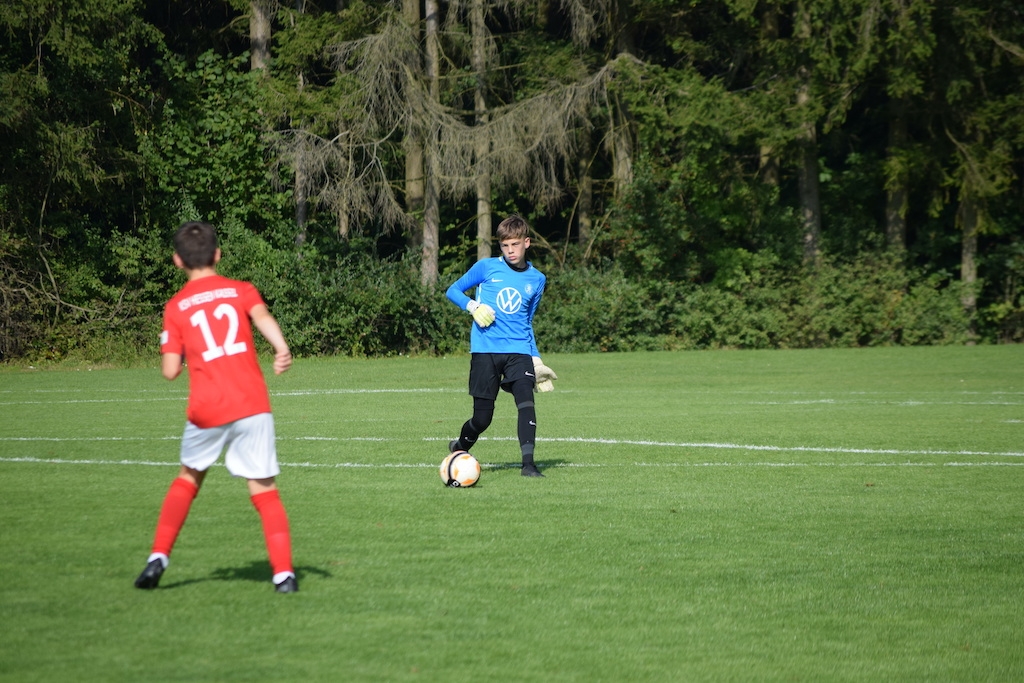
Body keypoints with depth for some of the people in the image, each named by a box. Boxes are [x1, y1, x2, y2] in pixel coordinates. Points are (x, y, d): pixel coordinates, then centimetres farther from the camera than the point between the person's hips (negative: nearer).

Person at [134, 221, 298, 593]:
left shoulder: (175, 308, 9)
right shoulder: (241, 290, 10)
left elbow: (170, 370, 3)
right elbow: (262, 317, -13)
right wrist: (282, 349, -28)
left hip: (207, 409, 1)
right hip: (253, 405, 0)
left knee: (188, 477, 23)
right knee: (264, 489, 4)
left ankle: (159, 556, 15)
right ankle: (284, 573, -6)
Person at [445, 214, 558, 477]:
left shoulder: (537, 280, 11)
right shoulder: (486, 267, 2)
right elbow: (453, 291, 9)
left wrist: (536, 358, 16)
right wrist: (473, 306, -11)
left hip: (519, 350, 2)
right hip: (485, 351, -2)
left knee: (526, 401, -22)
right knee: (482, 418, 1)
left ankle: (528, 463, -20)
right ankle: (459, 449, 31)